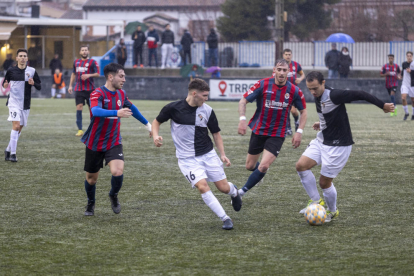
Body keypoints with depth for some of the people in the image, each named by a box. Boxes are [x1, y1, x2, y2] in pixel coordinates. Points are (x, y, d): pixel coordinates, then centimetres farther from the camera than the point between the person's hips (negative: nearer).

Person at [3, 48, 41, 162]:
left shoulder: (32, 71, 1)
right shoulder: (11, 70, -1)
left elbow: (39, 87, 5)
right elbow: (4, 83, 12)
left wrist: (33, 83, -16)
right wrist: (5, 85, -12)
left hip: (25, 105, 3)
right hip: (14, 102, -3)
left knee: (19, 128, 9)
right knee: (16, 125, -18)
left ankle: (8, 150, 27)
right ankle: (12, 154, -16)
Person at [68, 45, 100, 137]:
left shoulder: (92, 62, -1)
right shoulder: (76, 62, 13)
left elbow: (97, 74, -6)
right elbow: (74, 74, 22)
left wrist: (89, 75, -22)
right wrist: (70, 85, 17)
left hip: (90, 89, -3)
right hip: (79, 89, 3)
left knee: (92, 108, 2)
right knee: (79, 107, -6)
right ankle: (80, 129, -4)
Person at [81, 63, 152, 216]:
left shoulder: (121, 94, 2)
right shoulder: (98, 94, -19)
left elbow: (132, 108, 23)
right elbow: (96, 111, -39)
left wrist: (147, 124, 30)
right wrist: (117, 113, -54)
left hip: (114, 143, 3)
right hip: (95, 144, -3)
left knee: (118, 172, -20)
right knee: (91, 178, 9)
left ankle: (113, 196, 11)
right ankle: (91, 203, 38)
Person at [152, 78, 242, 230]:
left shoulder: (207, 110, -4)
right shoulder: (173, 108, -11)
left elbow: (216, 133, 7)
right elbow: (157, 121, 5)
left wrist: (222, 154, -2)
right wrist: (155, 136, -14)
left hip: (208, 154, 2)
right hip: (187, 159, -2)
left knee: (224, 187, 3)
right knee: (202, 186, -21)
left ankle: (233, 191, 42)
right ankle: (225, 218, -11)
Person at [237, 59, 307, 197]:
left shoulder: (294, 90, -7)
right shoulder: (263, 84, -11)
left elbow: (303, 111, 6)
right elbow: (243, 100, -7)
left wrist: (299, 131, -5)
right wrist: (242, 119, -23)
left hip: (277, 135, -1)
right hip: (258, 131, 1)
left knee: (264, 166, -17)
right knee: (250, 166, 11)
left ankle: (242, 191, 0)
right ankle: (260, 171, 49)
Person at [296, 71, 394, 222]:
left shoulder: (334, 95, -25)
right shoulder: (318, 96, 2)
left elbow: (360, 95, -21)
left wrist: (383, 105, -17)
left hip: (338, 146, -8)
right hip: (321, 141, 8)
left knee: (324, 182, -2)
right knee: (301, 165, -10)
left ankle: (333, 211, 26)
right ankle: (316, 201, 5)